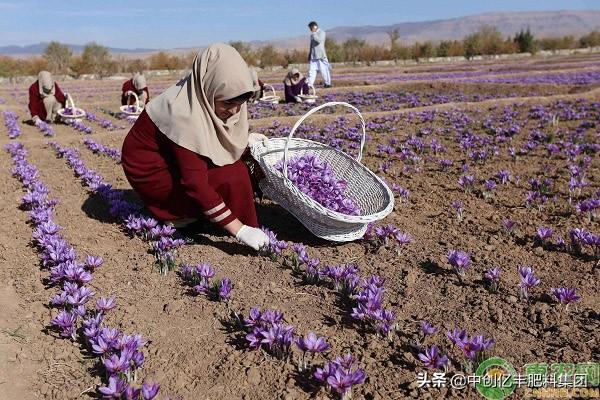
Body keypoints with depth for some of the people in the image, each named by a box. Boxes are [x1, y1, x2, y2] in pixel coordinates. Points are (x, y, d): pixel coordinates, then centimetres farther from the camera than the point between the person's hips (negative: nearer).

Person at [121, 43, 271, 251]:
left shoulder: (205, 95, -10)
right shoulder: (185, 114, -33)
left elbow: (209, 138, 10)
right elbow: (196, 184, -34)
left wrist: (244, 140, -7)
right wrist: (240, 230, -34)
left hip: (173, 157, 9)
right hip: (150, 171, -9)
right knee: (232, 177, -20)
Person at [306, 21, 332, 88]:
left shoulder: (322, 33, -3)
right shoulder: (313, 34, 17)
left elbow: (319, 40, -22)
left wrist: (314, 34, -17)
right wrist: (309, 55, 20)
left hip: (321, 55, -6)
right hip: (313, 56, 6)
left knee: (324, 70, -2)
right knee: (311, 70, -2)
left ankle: (327, 83, 9)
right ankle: (309, 84, -5)